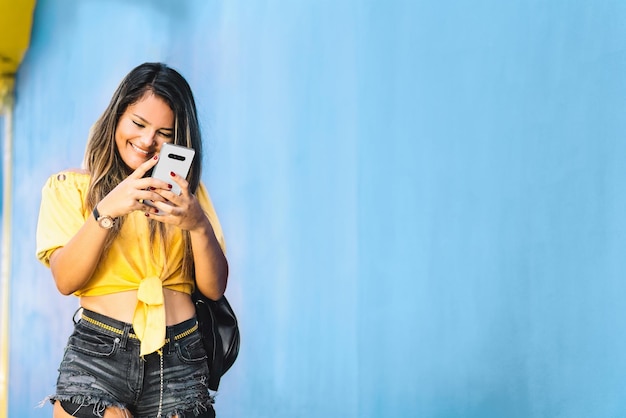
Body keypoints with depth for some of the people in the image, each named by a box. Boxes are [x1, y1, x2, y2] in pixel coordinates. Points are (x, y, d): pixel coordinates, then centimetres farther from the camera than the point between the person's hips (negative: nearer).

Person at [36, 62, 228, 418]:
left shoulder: (185, 190, 12)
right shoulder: (70, 186, 6)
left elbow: (214, 288, 4)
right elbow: (65, 280, -7)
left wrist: (198, 224, -13)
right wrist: (107, 210, -21)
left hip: (178, 361, 2)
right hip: (98, 353, -2)